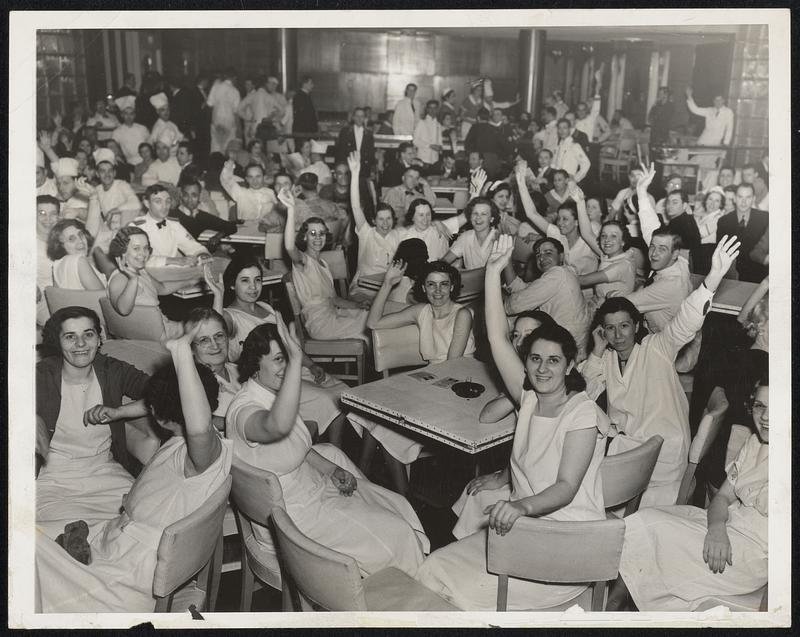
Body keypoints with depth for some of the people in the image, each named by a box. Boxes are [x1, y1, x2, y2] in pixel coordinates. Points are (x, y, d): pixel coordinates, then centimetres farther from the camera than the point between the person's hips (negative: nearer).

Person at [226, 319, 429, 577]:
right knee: (393, 535, -7)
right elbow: (279, 426, -56)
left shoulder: (272, 394, 2)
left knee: (397, 506, 15)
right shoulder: (244, 411, -30)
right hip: (290, 515, -10)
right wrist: (296, 361, -57)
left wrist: (332, 469, 2)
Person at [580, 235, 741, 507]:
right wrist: (597, 352, -8)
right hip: (621, 441, 5)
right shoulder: (606, 358, 6)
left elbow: (685, 322, -26)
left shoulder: (657, 348, -8)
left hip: (662, 449, -5)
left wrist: (714, 276, -43)